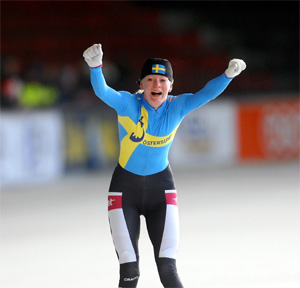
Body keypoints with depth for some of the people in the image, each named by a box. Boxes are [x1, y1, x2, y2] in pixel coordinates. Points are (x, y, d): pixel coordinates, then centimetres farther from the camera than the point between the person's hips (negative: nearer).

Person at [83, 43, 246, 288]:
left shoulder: (177, 107, -7)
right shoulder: (128, 103, -15)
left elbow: (206, 94, -21)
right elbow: (102, 92, -33)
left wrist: (228, 75, -39)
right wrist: (95, 66, -52)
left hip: (161, 187, 1)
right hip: (126, 187, -1)